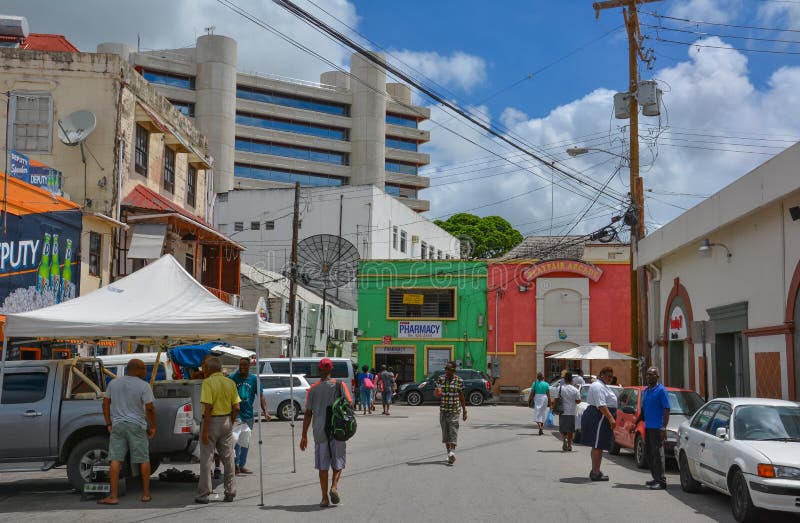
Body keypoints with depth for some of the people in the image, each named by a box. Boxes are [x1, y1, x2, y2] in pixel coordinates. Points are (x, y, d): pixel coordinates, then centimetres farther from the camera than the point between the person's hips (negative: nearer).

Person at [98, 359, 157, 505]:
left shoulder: (114, 383, 6)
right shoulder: (143, 386, -9)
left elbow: (105, 403, 8)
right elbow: (150, 408, -12)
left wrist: (108, 423, 13)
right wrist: (153, 427, -1)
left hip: (117, 425, 3)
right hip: (137, 426, -3)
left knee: (115, 460, 1)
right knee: (144, 460, 8)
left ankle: (113, 496, -4)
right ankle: (146, 494, 13)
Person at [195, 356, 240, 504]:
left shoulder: (208, 382, -12)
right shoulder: (230, 382, 6)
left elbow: (208, 407, -19)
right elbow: (236, 408, 4)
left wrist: (205, 431, -18)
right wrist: (230, 423, 16)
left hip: (212, 421, -5)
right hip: (226, 421, 5)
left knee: (206, 459, 1)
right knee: (228, 458, 11)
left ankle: (203, 495, 3)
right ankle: (230, 493, 14)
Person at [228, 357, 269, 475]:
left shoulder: (254, 379, 4)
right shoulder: (232, 378, -4)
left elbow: (260, 396, 4)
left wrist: (265, 411, -6)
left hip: (248, 414, 4)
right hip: (236, 413, -4)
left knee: (246, 441, 13)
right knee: (237, 440, -13)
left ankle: (241, 465, 23)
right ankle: (235, 464, -6)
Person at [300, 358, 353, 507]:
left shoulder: (313, 389, 2)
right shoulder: (339, 385, -1)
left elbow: (307, 413, 2)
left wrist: (304, 436, 7)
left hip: (320, 432, 1)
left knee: (323, 465, 7)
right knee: (338, 462, 13)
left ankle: (325, 498, 6)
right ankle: (334, 486, -9)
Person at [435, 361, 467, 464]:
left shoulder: (459, 380, -2)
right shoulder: (441, 379, 3)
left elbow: (461, 396, 5)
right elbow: (435, 392, 2)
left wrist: (464, 410, 7)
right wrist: (437, 392, -22)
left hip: (455, 409, -3)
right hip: (443, 409, 3)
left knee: (453, 429, -14)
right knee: (445, 431, 7)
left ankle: (452, 452, -23)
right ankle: (449, 453, 18)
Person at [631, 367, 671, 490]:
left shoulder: (661, 390, -7)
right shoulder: (645, 391, 16)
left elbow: (667, 410, -12)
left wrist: (663, 428, -19)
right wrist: (635, 424, 17)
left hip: (657, 428, -8)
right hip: (647, 427, 8)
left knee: (657, 454, -9)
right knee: (650, 454, 10)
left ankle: (661, 481, -8)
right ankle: (655, 478, 18)